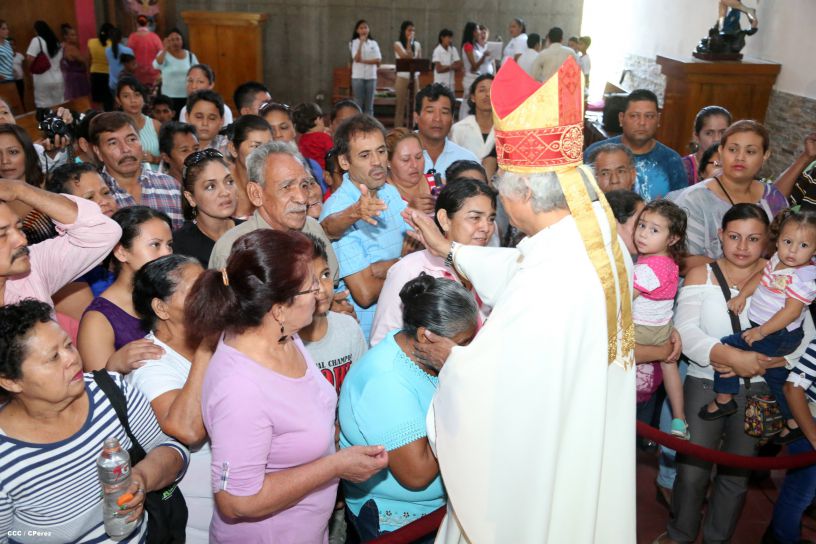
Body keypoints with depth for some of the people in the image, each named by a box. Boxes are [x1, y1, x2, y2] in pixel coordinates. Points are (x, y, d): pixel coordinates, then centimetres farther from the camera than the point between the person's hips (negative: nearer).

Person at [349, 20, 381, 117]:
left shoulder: (373, 43, 8)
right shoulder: (354, 43, 2)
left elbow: (378, 60, -2)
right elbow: (356, 58, -13)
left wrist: (363, 61, -10)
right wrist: (361, 43, -17)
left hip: (371, 76, 2)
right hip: (358, 76, -2)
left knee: (369, 105, 4)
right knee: (358, 104, -2)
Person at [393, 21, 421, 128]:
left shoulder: (417, 45, 11)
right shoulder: (397, 44, 0)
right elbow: (406, 56, -11)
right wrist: (409, 42, -6)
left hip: (414, 77, 3)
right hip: (402, 78, -3)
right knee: (400, 105, -3)